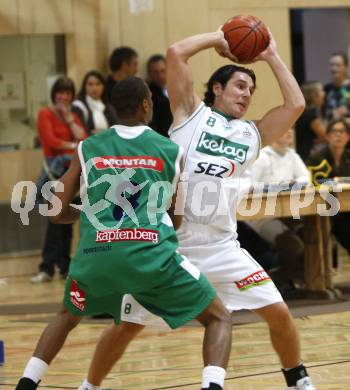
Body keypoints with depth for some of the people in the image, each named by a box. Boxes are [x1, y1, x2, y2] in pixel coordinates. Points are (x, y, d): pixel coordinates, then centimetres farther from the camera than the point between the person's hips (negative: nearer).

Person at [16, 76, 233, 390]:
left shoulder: (88, 149, 14)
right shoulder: (170, 151, 12)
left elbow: (59, 213, 16)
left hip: (96, 255, 3)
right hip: (152, 255, -3)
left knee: (67, 316, 34)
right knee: (219, 318, 13)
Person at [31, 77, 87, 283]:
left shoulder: (74, 116, 18)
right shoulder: (46, 114, 1)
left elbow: (83, 138, 3)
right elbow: (51, 140, -10)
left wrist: (69, 117, 1)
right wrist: (73, 146, -1)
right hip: (55, 169, -5)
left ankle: (64, 266, 9)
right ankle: (47, 268, -9)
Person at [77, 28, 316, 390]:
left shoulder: (252, 134, 14)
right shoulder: (191, 113, 3)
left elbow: (296, 105, 7)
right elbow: (175, 53, -7)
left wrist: (271, 55, 12)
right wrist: (216, 38, 6)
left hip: (221, 246, 3)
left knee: (278, 313, -3)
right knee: (127, 326, 2)